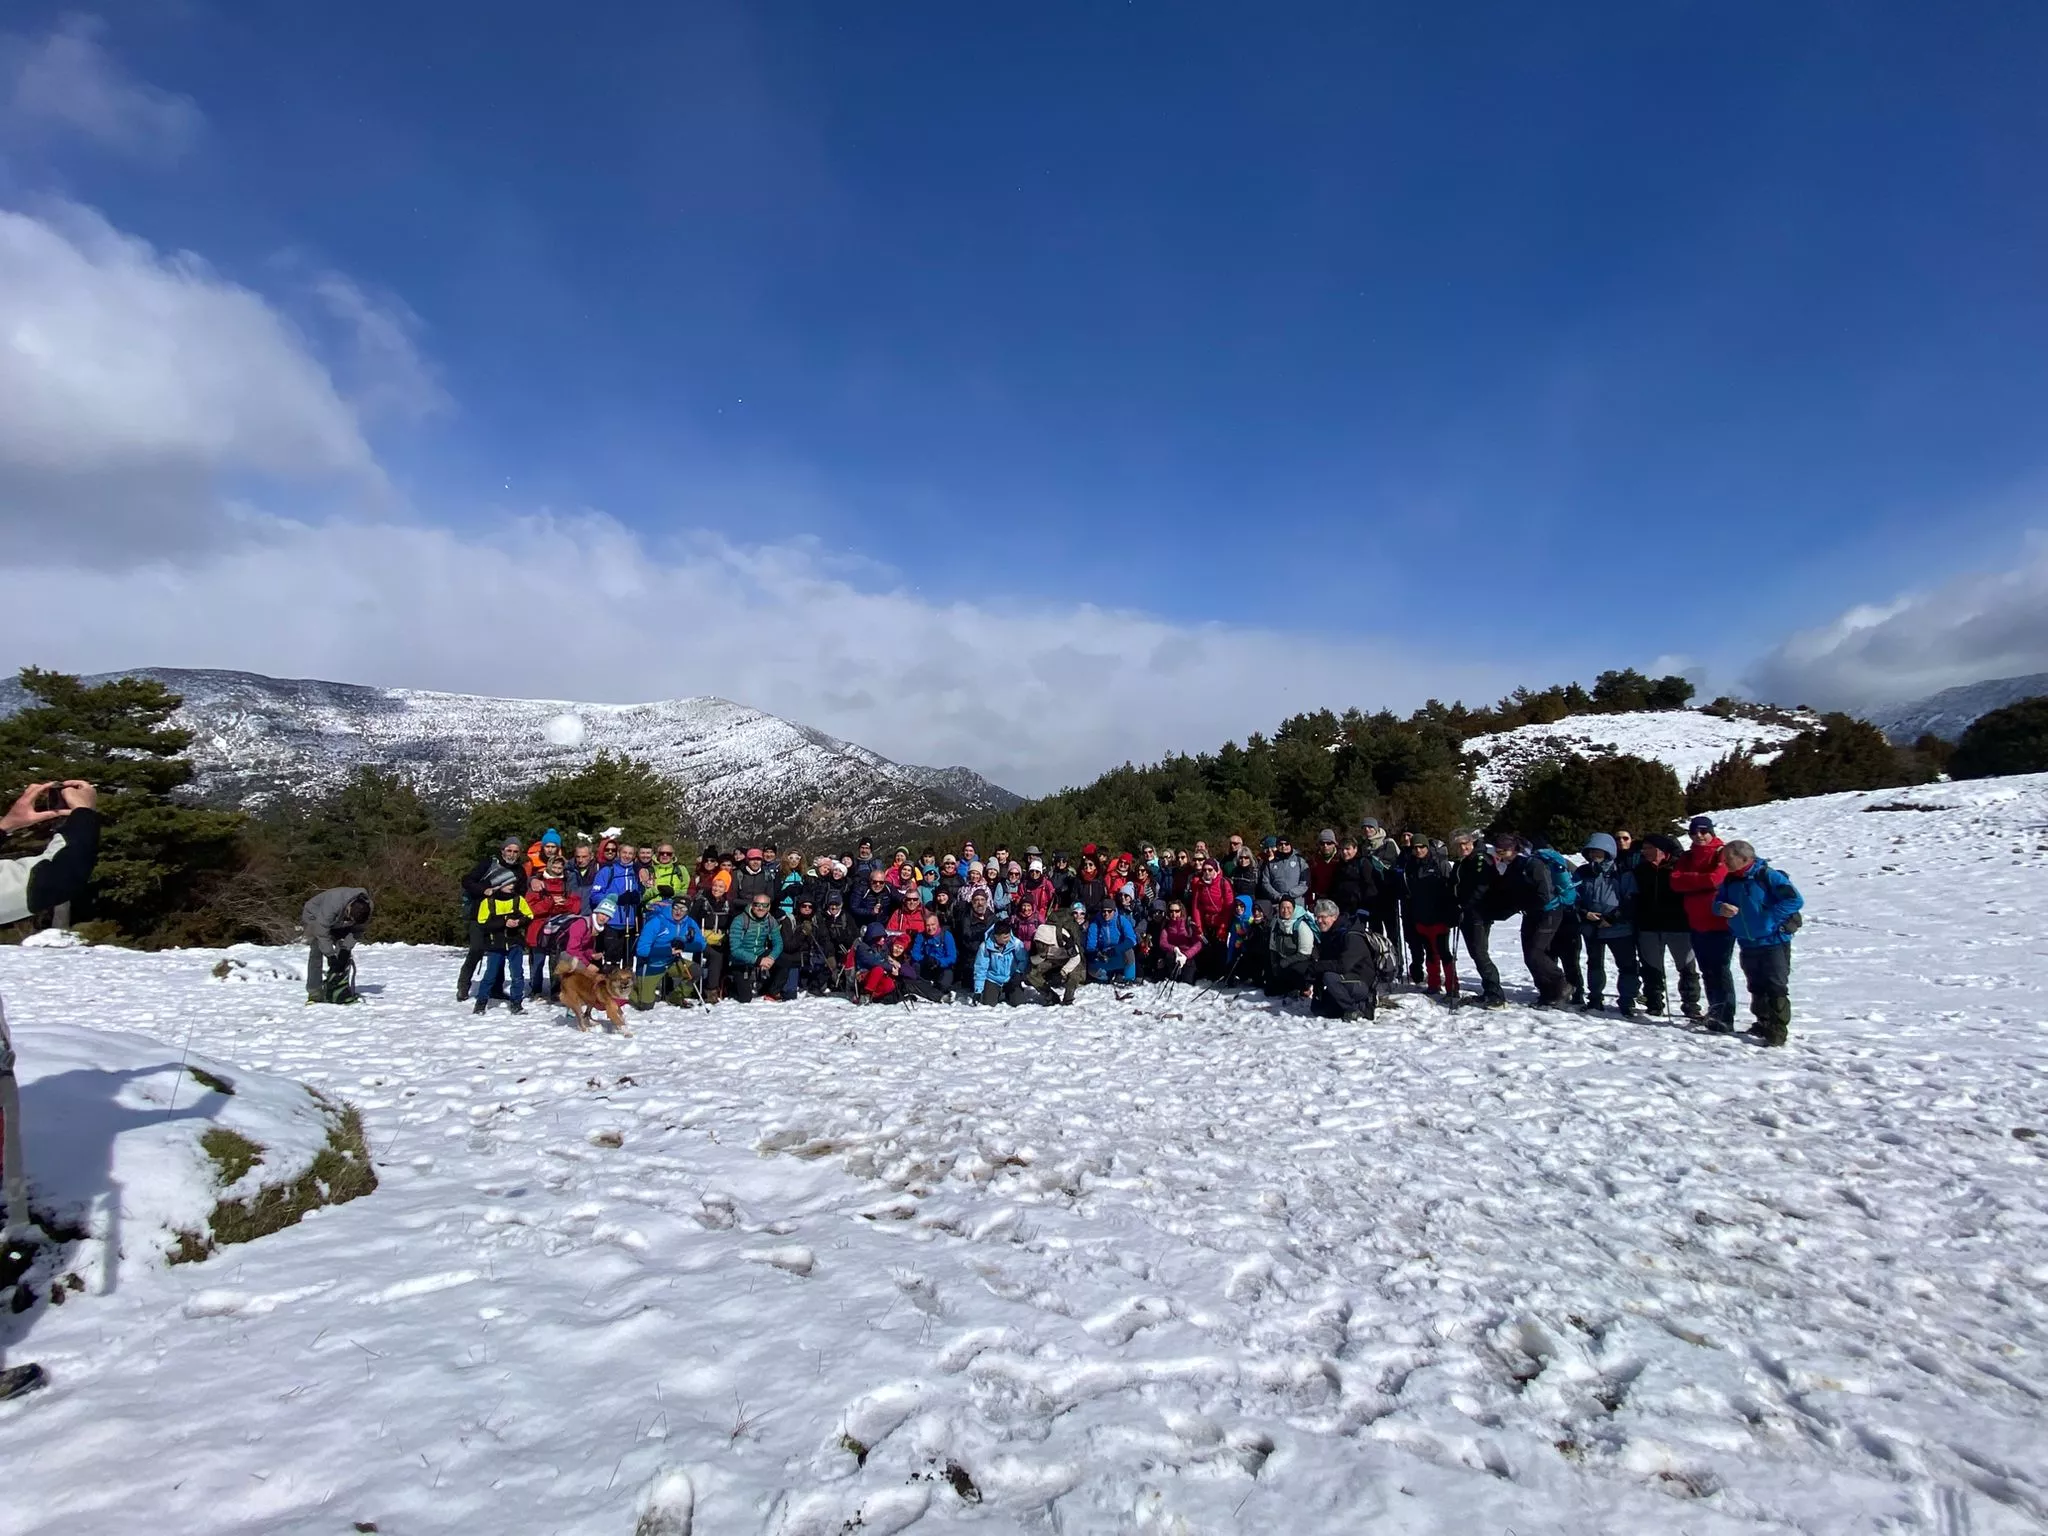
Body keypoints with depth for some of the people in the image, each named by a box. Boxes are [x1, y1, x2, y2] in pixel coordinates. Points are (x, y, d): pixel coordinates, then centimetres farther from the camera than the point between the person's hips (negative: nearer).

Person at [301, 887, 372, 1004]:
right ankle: (314, 993, -16)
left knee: (345, 954, -9)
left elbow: (357, 931, -15)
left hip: (338, 925, 5)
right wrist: (330, 956, -34)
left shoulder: (365, 908, -28)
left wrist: (346, 949, -26)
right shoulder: (333, 904, -44)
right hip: (315, 918, -5)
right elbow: (322, 931, -37)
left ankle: (345, 989, -5)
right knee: (316, 953, -19)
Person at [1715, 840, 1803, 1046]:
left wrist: (1769, 917, -20)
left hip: (1774, 942, -7)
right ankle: (1763, 1024, 30)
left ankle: (1778, 1030, -1)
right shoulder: (1730, 881, 5)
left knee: (1776, 987, -5)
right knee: (1757, 988, 17)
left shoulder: (1767, 876, -15)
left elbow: (1796, 900, -20)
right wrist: (1721, 908, -13)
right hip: (1747, 944, 7)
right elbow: (1717, 901, 11)